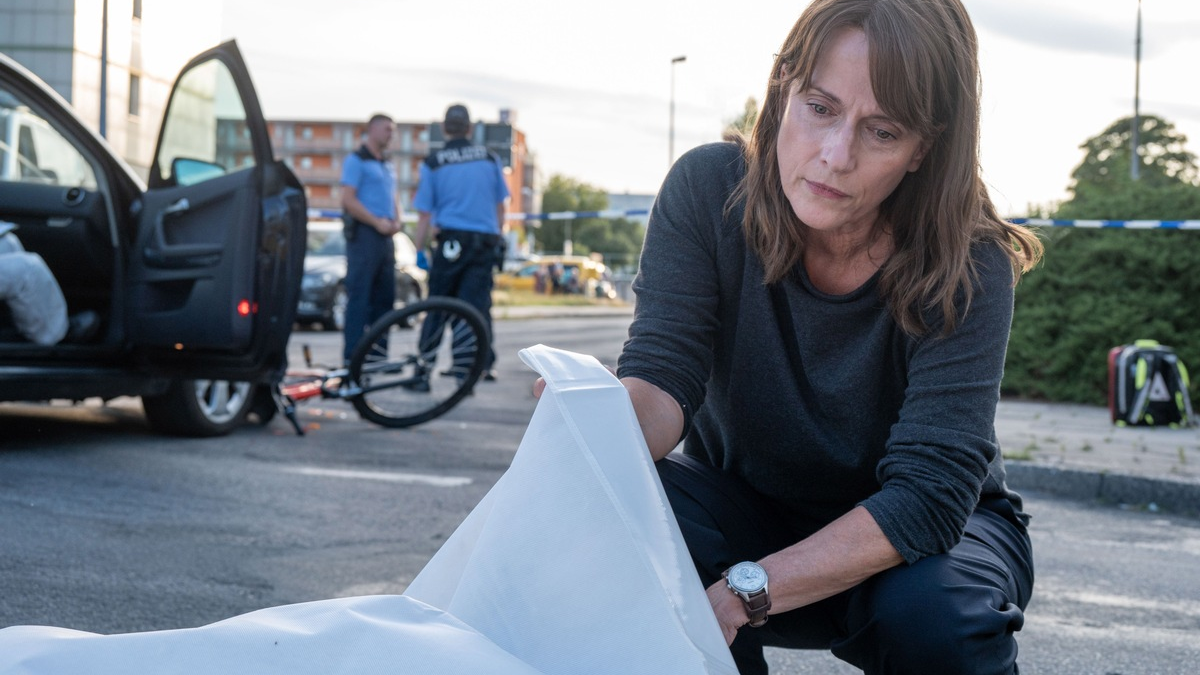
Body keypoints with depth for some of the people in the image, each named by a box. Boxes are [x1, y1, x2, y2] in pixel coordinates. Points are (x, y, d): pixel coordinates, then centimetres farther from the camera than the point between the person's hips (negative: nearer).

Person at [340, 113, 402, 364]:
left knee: (384, 297, 8)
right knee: (359, 297, -10)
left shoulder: (388, 166, 21)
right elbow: (348, 200, -11)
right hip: (363, 234, -8)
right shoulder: (356, 160, -3)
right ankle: (352, 357, -11)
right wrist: (377, 222, -15)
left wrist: (395, 222, 6)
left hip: (385, 237, 8)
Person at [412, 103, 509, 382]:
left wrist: (420, 250, 5)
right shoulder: (490, 159, 6)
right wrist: (499, 237, 23)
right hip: (486, 241, 2)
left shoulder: (433, 164, -1)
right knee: (477, 305, 2)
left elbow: (425, 213, -2)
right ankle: (483, 364, -3)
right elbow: (500, 206, 12)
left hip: (451, 241, -1)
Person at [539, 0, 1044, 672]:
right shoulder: (708, 189, -17)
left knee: (933, 613, -35)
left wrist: (741, 593, -45)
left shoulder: (968, 266, -25)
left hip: (923, 531, -1)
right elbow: (662, 374, -25)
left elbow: (927, 490, -33)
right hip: (748, 505, 2)